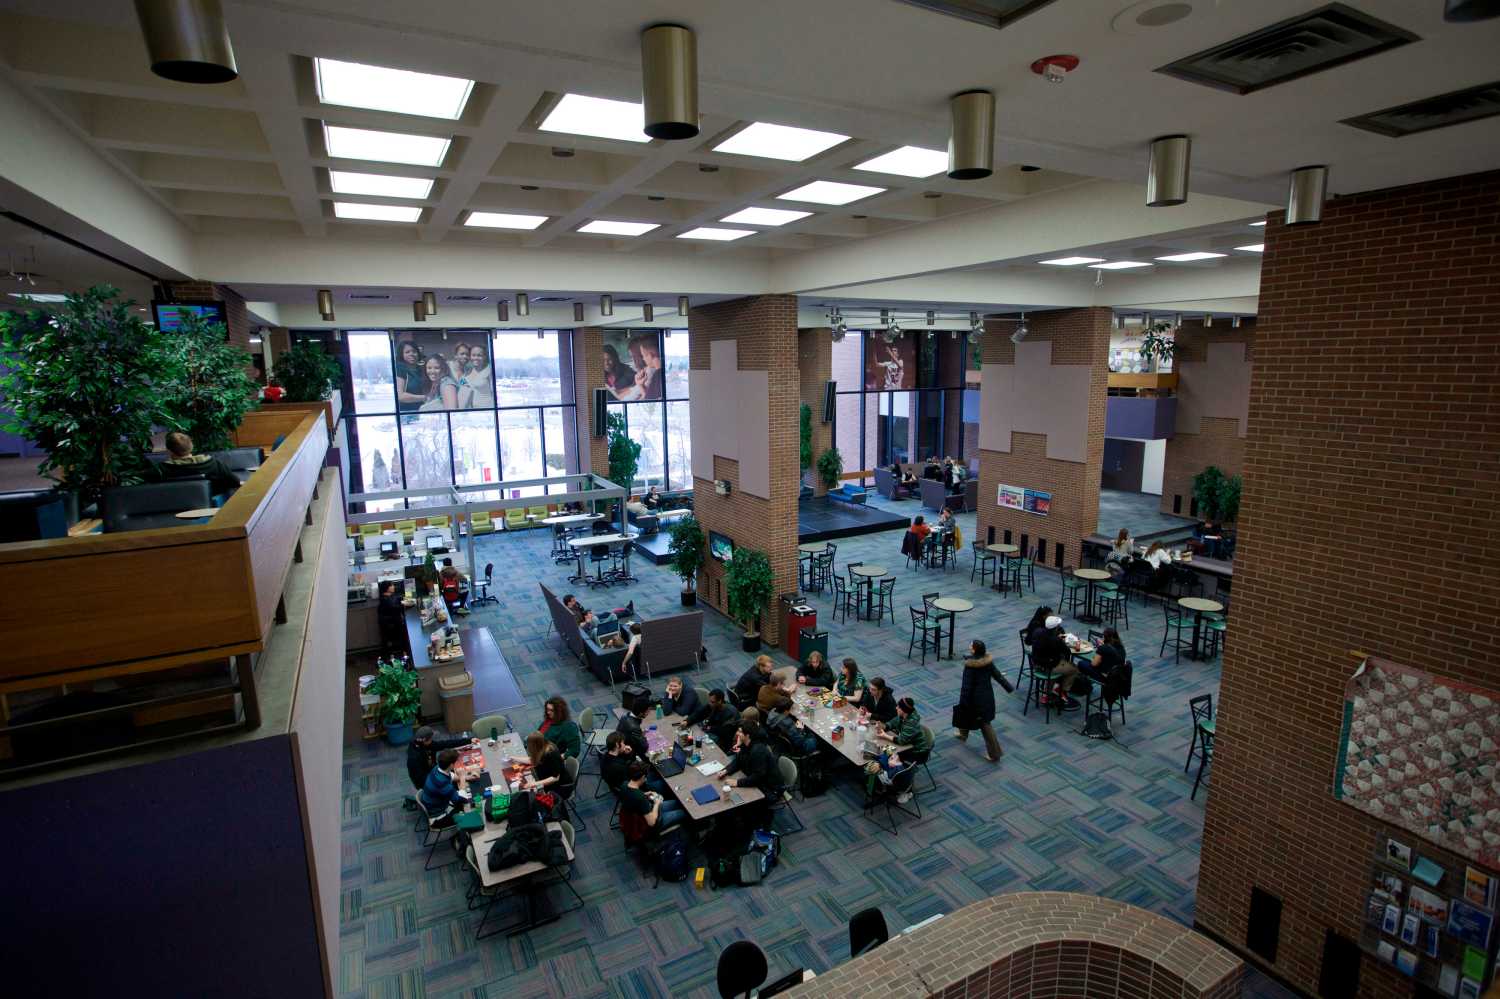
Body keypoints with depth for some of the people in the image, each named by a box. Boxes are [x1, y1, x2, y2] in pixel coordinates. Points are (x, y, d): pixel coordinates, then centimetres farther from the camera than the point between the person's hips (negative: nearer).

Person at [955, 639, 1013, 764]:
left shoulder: (970, 665, -24)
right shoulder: (988, 661, -8)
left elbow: (967, 685, -21)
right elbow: (998, 676, 2)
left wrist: (962, 703, -14)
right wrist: (1009, 688, 16)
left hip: (975, 698, -6)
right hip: (987, 696, 6)